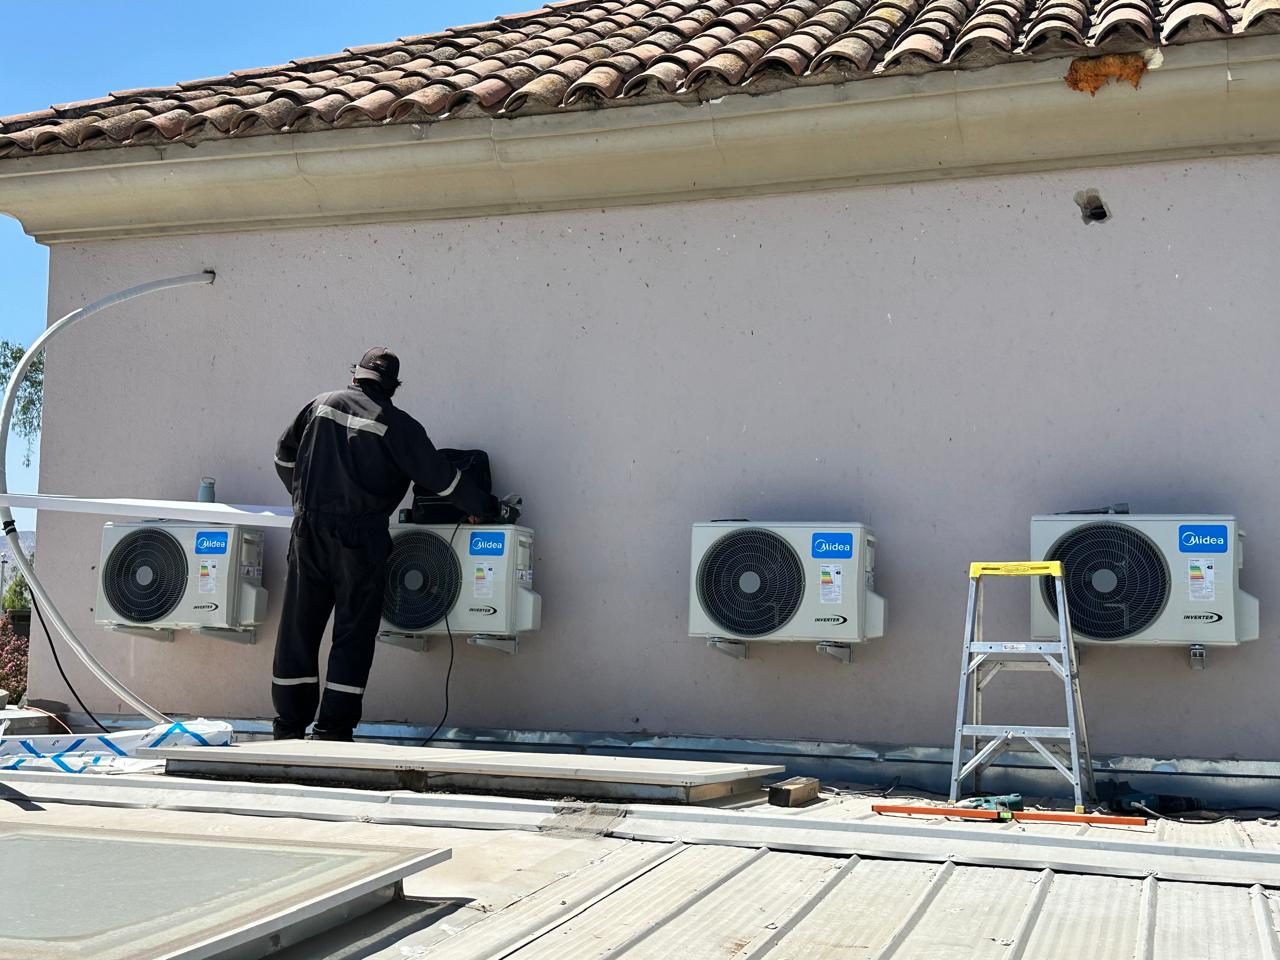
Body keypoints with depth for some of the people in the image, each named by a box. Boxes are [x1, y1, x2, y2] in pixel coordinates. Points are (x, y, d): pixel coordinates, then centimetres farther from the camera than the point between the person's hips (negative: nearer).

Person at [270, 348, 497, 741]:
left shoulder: (322, 405, 7)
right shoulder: (397, 425, -5)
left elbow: (284, 458, 17)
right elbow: (441, 478, -2)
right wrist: (482, 507, 14)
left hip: (309, 532, 4)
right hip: (360, 542, -4)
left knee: (298, 630, 9)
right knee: (353, 635, 5)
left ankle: (289, 727, 14)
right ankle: (333, 730, 4)